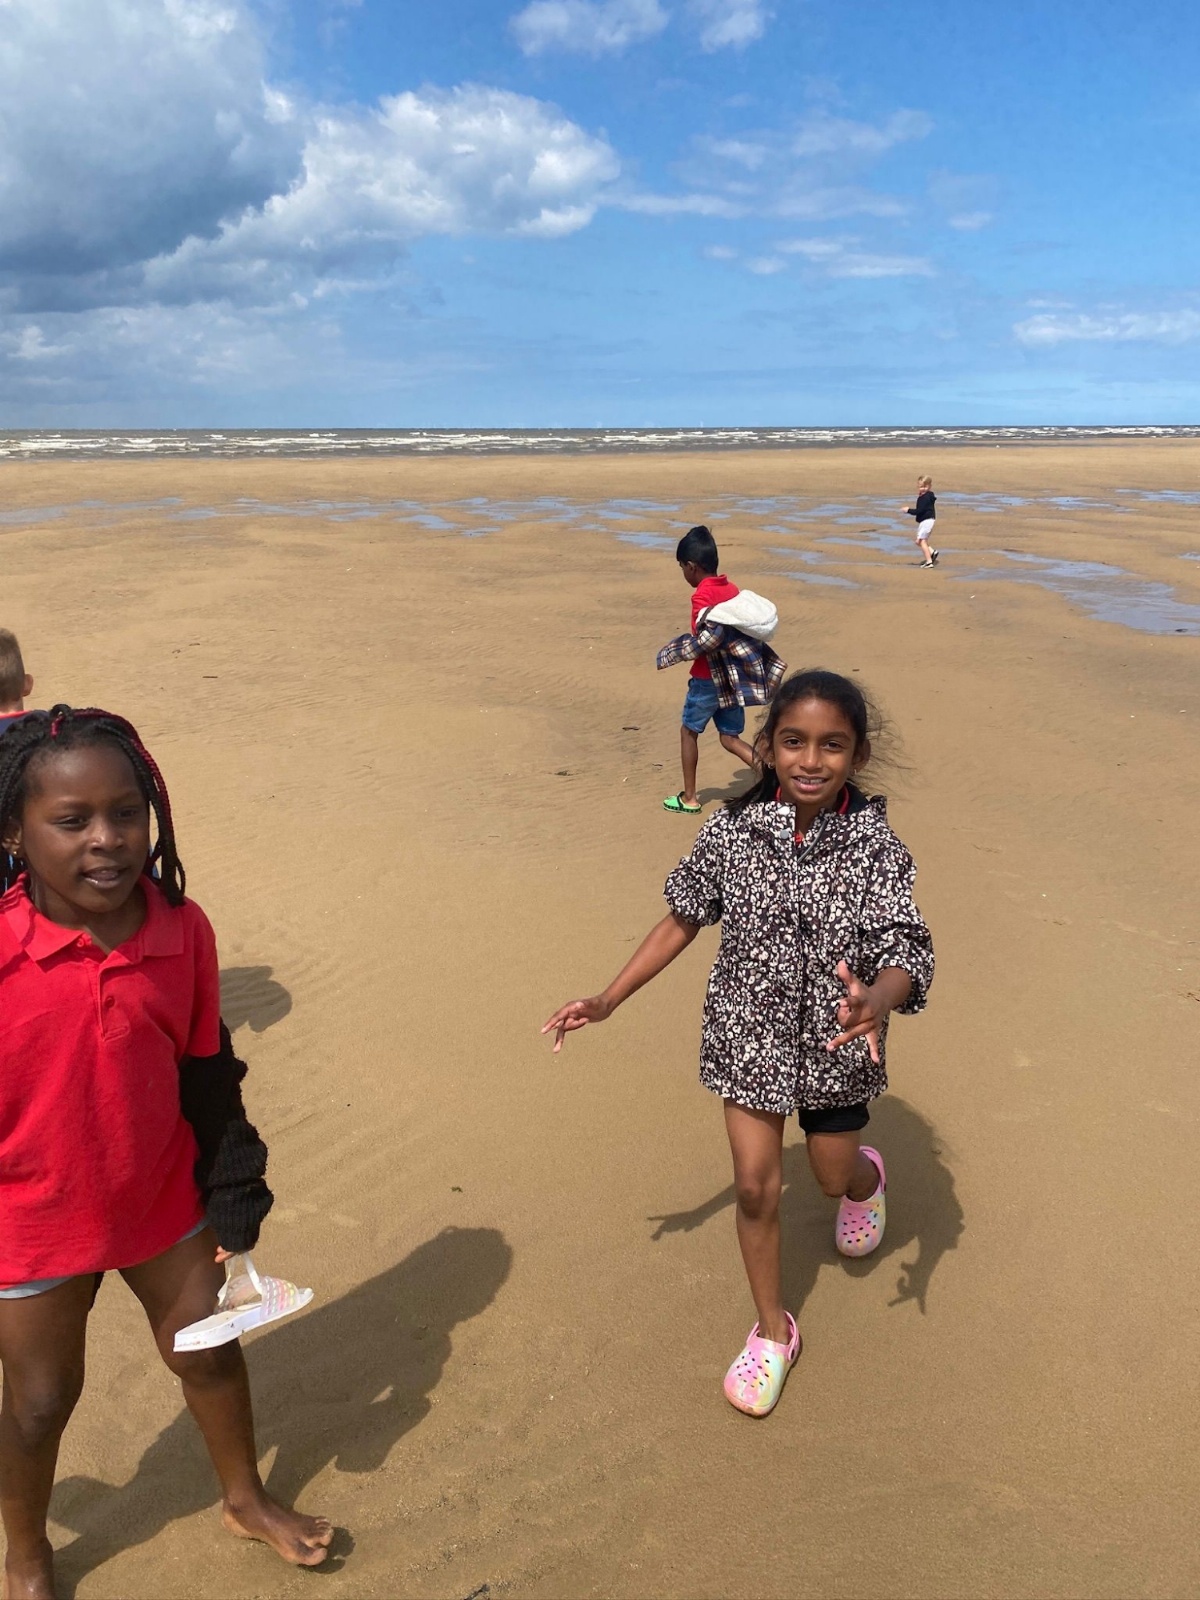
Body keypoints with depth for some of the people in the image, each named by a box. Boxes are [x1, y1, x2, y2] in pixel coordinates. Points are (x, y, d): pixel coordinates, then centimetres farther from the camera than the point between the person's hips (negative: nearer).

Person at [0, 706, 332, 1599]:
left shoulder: (184, 928, -15)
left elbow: (207, 1074, -2)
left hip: (163, 1199, 3)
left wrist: (233, 1198, 3)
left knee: (208, 1349, 20)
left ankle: (247, 1499, 49)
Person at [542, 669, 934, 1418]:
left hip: (837, 1045, -1)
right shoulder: (732, 832, -14)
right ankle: (773, 1330, 31)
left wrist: (877, 1002, -48)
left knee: (834, 1172, 19)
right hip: (750, 1036, 1)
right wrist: (607, 1001, -4)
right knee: (756, 1186, 6)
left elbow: (910, 958, -24)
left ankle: (867, 1177, 60)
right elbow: (683, 920, -2)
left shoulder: (876, 848, -20)